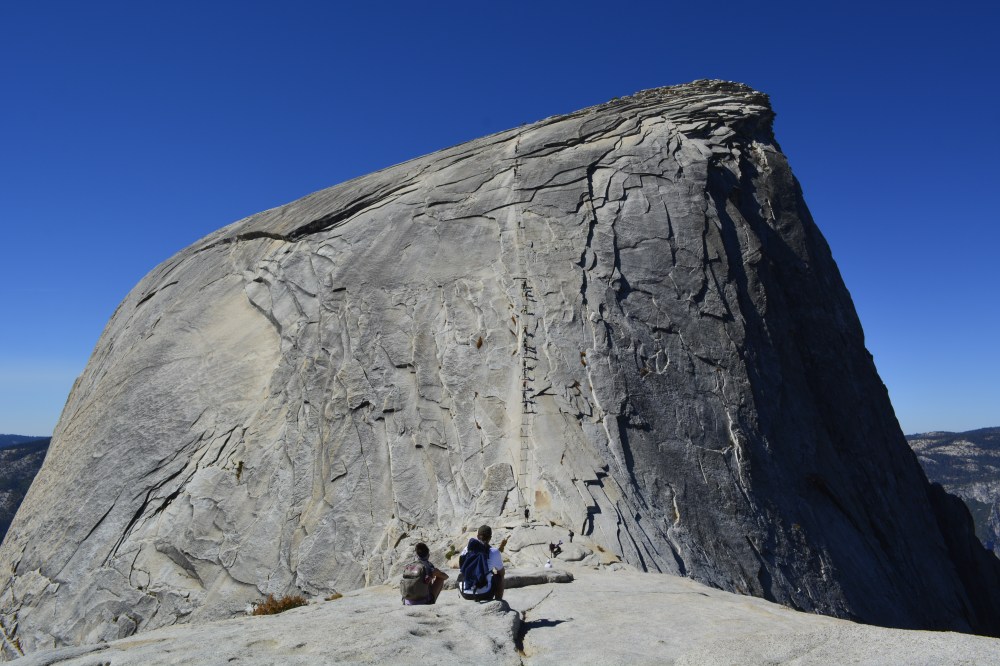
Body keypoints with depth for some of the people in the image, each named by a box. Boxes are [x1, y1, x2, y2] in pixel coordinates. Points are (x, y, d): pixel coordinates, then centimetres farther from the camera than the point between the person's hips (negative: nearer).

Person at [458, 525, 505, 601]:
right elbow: (502, 573, 6)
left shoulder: (467, 549, -2)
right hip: (484, 594, -3)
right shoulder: (494, 552, -10)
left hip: (465, 593, 3)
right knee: (499, 577, 23)